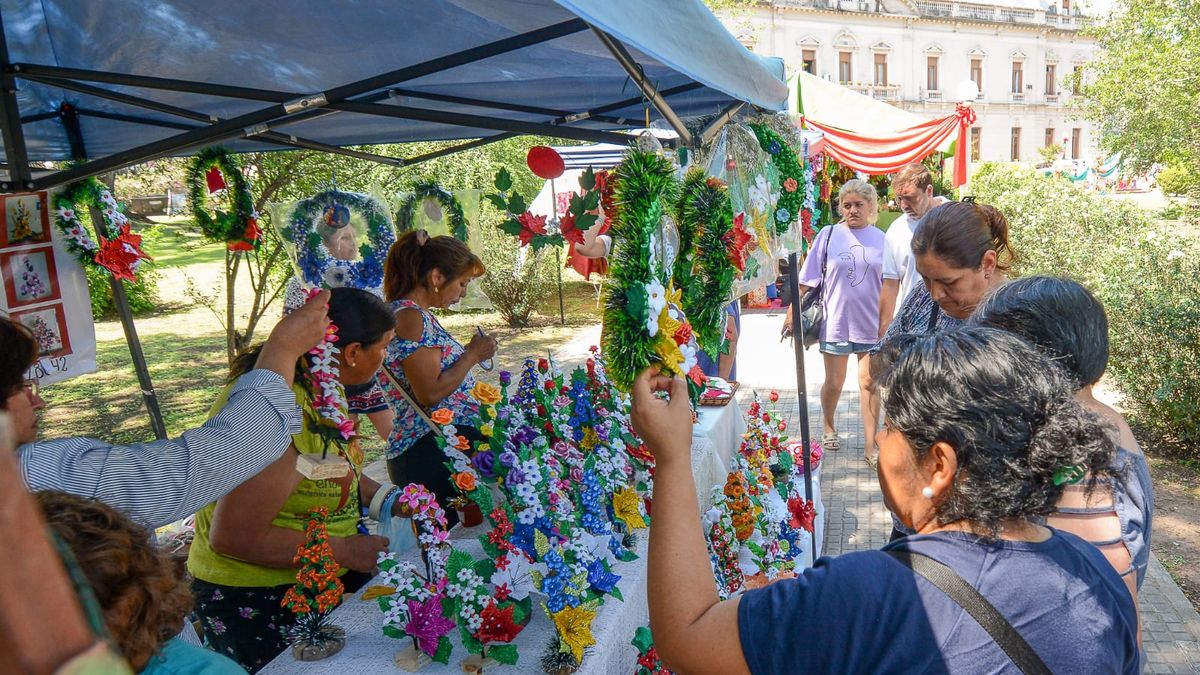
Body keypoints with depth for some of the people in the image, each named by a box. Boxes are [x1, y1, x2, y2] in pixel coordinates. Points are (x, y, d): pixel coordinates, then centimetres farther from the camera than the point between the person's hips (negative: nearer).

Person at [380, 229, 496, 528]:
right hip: (433, 450, -10)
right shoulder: (410, 317, -13)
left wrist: (470, 353, 18)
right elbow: (430, 394, -17)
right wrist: (473, 354, -6)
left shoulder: (418, 314, 19)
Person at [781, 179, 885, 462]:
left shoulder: (881, 239, 2)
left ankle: (870, 446, 12)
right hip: (836, 322, -1)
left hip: (871, 324, 1)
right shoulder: (828, 235, -2)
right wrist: (791, 312, -1)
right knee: (834, 383, 11)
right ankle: (828, 427, 37)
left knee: (870, 384, 3)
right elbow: (807, 280, 0)